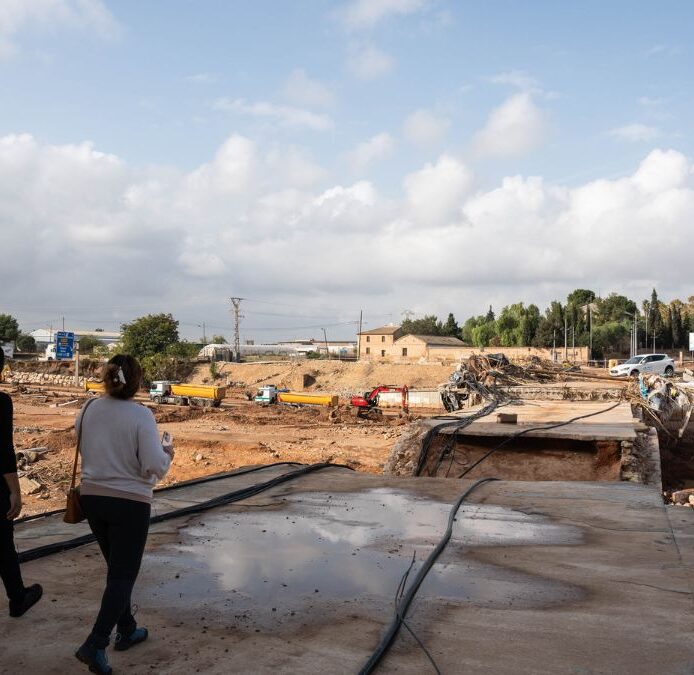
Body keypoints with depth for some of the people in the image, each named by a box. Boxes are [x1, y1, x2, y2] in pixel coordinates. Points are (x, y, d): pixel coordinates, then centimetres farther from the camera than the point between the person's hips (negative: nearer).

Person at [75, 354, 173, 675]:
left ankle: (126, 631, 34)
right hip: (130, 502, -5)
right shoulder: (140, 415, -18)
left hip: (92, 497, 6)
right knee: (123, 575, 6)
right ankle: (95, 645, -1)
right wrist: (167, 454, -1)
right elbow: (155, 467, -20)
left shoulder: (88, 409, -3)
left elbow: (84, 450, 10)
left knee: (117, 569, 22)